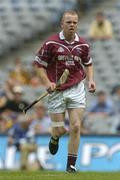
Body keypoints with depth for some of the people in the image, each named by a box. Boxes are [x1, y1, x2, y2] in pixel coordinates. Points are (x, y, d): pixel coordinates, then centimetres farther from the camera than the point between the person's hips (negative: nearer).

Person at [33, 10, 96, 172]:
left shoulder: (83, 45, 2)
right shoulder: (52, 43, -9)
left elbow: (88, 63, 19)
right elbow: (39, 63, -3)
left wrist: (90, 79, 2)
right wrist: (47, 82, -16)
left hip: (76, 89, 2)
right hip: (56, 90, -2)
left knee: (76, 127, -8)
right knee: (60, 130, 0)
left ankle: (71, 164, 4)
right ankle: (54, 138, 41)